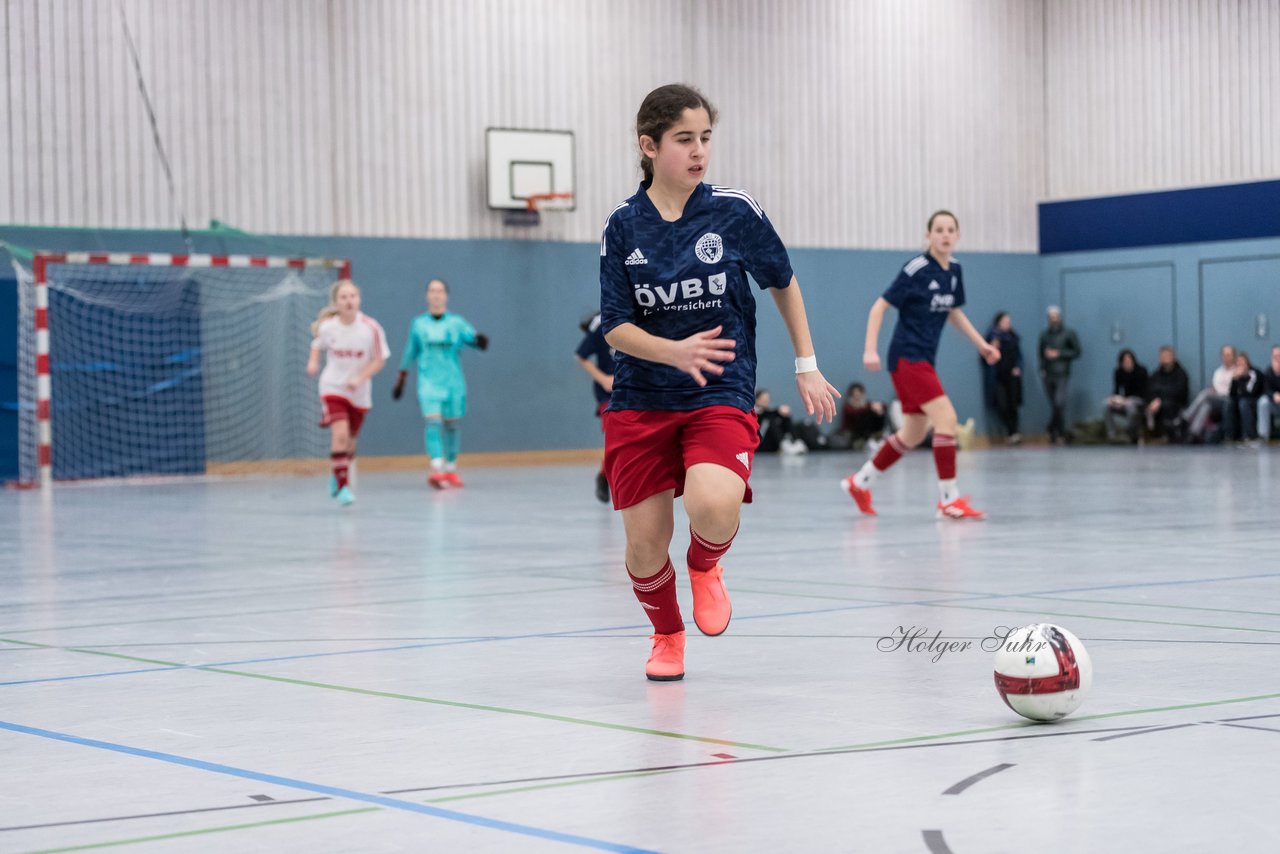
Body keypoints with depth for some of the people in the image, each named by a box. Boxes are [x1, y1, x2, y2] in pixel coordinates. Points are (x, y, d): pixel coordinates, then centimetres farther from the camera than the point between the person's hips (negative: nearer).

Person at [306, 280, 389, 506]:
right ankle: (343, 486, -15)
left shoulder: (371, 328, -15)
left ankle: (338, 475, 44)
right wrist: (313, 361, -9)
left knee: (349, 441, 15)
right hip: (332, 388, -1)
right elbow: (317, 345, 11)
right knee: (340, 434, -22)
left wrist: (360, 378, -22)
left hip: (359, 393, 1)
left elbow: (379, 361, -7)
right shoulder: (327, 326, -11)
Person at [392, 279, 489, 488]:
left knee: (453, 424, 6)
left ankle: (450, 468, 22)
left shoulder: (456, 323, 4)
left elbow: (473, 337, -9)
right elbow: (410, 353, 18)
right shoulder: (418, 324, 8)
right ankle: (437, 468, -26)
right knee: (433, 421, -17)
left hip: (453, 382, 1)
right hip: (428, 382, -1)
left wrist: (480, 340, -34)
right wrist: (400, 381, 21)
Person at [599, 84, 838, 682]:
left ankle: (706, 565, 8)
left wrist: (807, 366, 12)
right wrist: (675, 352, -22)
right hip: (640, 402, 2)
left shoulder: (734, 212, -5)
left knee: (714, 509, -29)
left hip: (721, 396, -1)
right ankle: (667, 636, 33)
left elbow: (783, 284, 11)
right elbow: (615, 328, -4)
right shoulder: (623, 226, -3)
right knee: (645, 545, 0)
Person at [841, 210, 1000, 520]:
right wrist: (870, 349, -20)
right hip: (907, 356, -9)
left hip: (924, 360, 9)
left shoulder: (954, 272, 7)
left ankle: (860, 482, 31)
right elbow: (879, 307, -12)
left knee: (913, 435, 15)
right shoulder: (916, 269, -15)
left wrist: (981, 343, 17)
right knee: (946, 417, -19)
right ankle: (949, 499, -14)